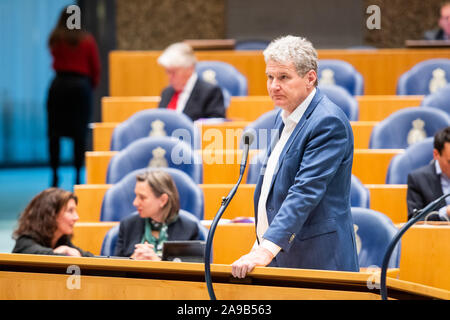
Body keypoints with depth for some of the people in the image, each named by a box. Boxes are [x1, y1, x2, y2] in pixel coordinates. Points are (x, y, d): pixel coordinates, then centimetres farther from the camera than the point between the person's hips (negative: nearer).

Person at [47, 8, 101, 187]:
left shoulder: (56, 39, 1)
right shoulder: (87, 41, -2)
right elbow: (96, 68, 3)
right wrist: (92, 84, 18)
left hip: (59, 85, 1)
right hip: (81, 85, -1)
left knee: (54, 133, 6)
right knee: (80, 133, 2)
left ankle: (55, 174, 3)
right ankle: (77, 175, -1)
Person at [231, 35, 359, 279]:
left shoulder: (329, 122, -15)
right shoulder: (285, 117, 14)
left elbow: (306, 192, -24)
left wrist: (267, 249, -31)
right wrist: (261, 244, 20)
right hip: (278, 260, 8)